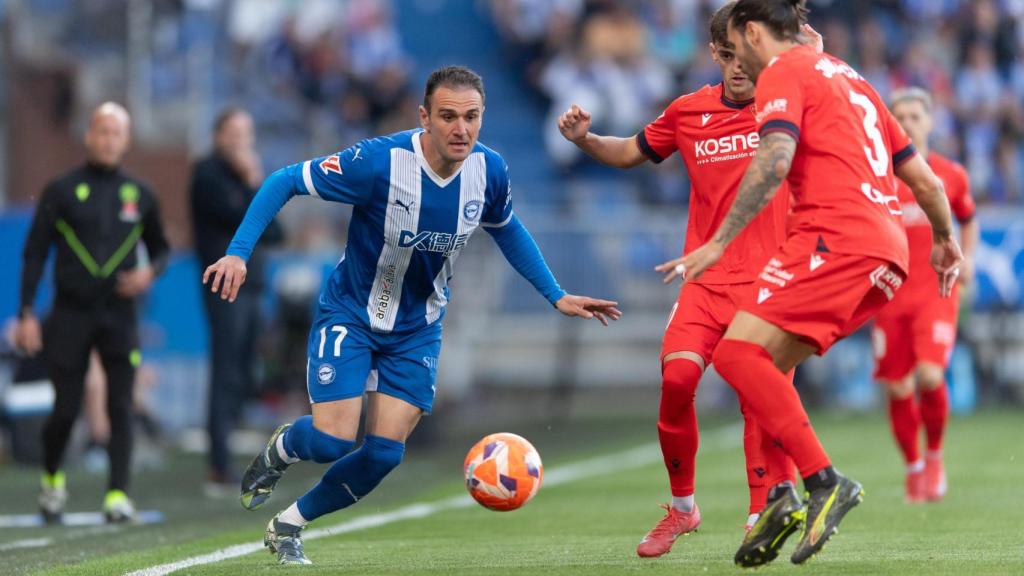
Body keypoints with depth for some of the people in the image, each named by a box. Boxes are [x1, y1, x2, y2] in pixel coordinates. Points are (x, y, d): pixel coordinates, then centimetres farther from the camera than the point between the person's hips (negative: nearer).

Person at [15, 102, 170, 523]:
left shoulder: (139, 195, 8)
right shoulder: (62, 192, 1)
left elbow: (160, 247, 20)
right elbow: (34, 254, 2)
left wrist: (149, 271, -3)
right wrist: (26, 314, -4)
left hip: (119, 315, 2)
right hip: (70, 315, -1)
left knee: (121, 406, -8)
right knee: (66, 409, 1)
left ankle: (118, 494, -9)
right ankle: (51, 477, 26)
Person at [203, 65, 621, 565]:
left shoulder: (489, 171, -13)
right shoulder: (378, 162, -28)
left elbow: (507, 229, 10)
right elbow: (284, 182, -19)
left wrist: (557, 297, 7)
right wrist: (238, 253, -27)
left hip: (417, 329, 4)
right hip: (351, 313, -4)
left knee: (384, 452, -3)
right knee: (333, 440, -15)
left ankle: (288, 526, 20)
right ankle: (280, 449, 24)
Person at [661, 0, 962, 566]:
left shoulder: (783, 71, 3)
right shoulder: (849, 78, 28)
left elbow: (774, 161, -16)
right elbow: (925, 181, 30)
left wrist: (718, 242, -18)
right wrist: (944, 240, 46)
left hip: (837, 237, -9)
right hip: (887, 249, 9)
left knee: (739, 351, -16)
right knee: (767, 363, 16)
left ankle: (823, 481, -25)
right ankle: (780, 498, 4)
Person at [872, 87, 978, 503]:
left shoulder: (951, 175, 6)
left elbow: (968, 220, 23)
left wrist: (966, 259, 6)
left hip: (936, 290, 0)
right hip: (891, 294, 0)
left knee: (930, 376, -19)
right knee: (898, 389, -1)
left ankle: (935, 456, 6)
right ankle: (913, 468, 22)